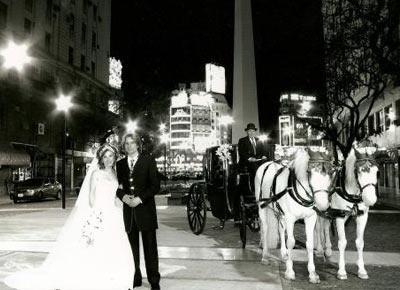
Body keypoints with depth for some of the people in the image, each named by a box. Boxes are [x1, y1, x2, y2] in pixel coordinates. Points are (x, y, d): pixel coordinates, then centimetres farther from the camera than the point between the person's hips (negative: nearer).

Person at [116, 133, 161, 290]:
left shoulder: (148, 160, 1)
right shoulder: (120, 164, 11)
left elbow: (155, 185, -4)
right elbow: (117, 186, 12)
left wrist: (140, 198, -13)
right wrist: (123, 196, -9)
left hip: (145, 209, -3)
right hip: (128, 210, 3)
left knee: (150, 247, 3)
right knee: (132, 247, 9)